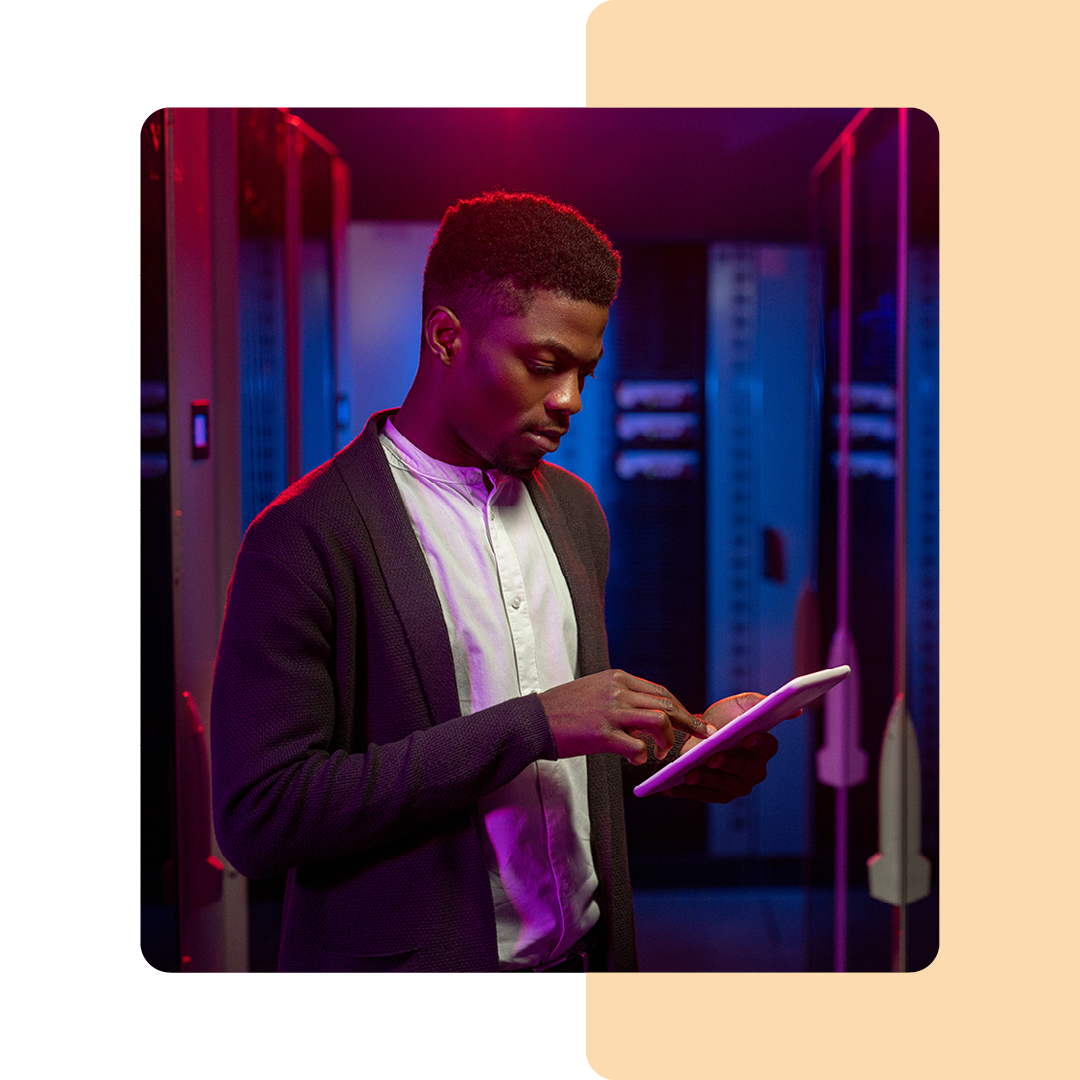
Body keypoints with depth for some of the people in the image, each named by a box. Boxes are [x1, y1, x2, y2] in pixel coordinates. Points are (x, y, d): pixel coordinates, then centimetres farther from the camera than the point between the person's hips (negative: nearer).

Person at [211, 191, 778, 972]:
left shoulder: (575, 509, 5)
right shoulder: (303, 539, -17)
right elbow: (258, 818, -22)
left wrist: (681, 752, -6)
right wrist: (533, 724, -25)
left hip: (586, 952, 6)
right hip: (410, 958, -6)